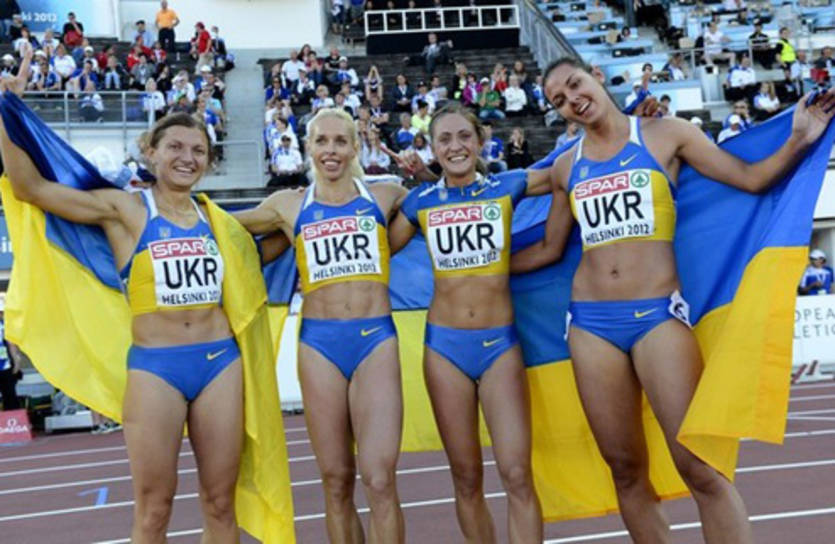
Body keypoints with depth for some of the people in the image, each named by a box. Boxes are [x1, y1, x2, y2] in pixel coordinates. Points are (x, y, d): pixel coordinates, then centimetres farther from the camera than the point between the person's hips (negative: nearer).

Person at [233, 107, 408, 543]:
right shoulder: (290, 206, 10)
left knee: (379, 479, -11)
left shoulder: (384, 197, 9)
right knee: (336, 480, 6)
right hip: (319, 342, 1)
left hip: (376, 339, -1)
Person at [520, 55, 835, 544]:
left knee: (699, 467, -10)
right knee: (626, 469, 6)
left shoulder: (665, 134, 3)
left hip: (658, 314, -3)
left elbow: (752, 179, 4)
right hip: (590, 322, 4)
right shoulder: (566, 167, 12)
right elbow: (550, 249, 22)